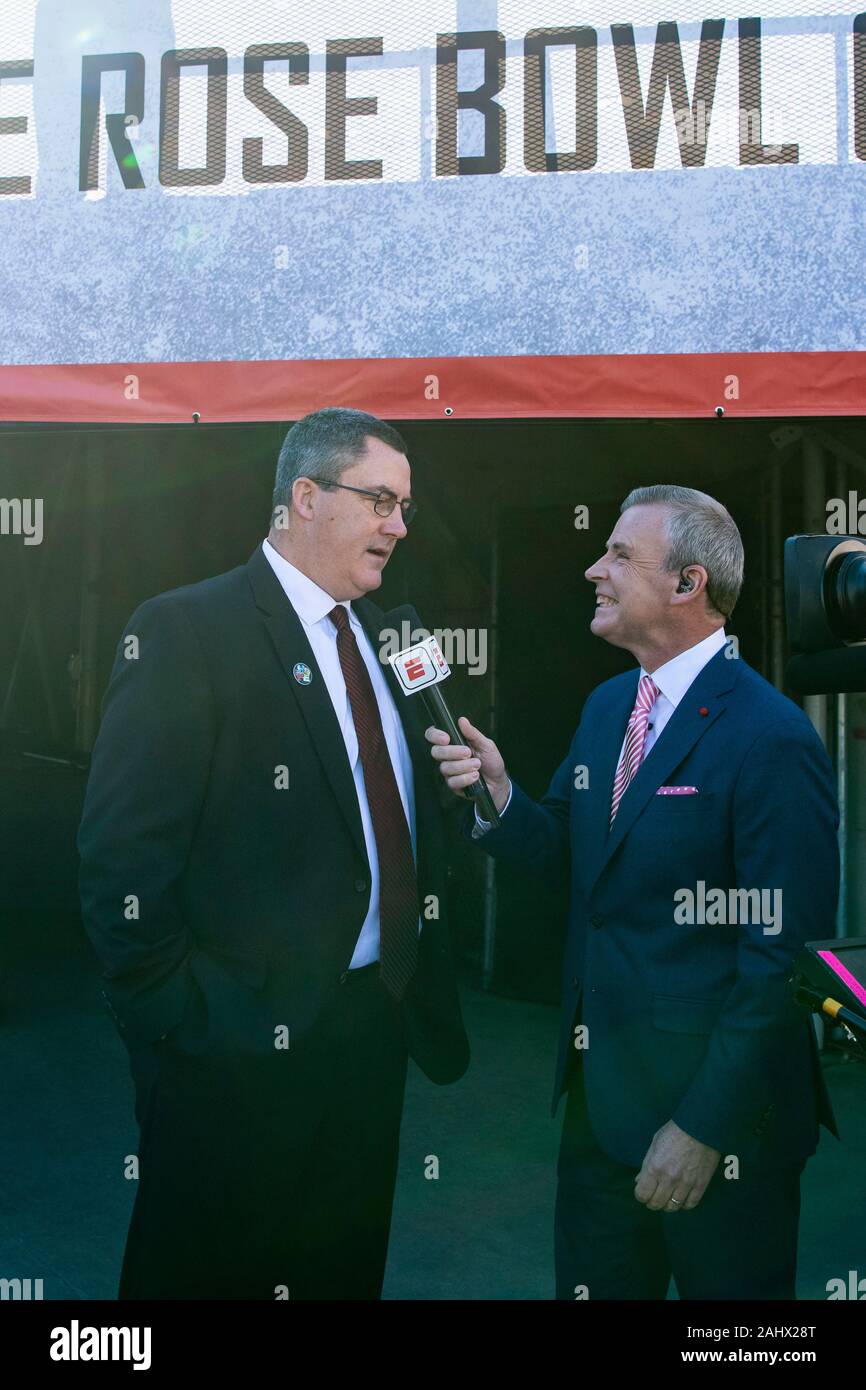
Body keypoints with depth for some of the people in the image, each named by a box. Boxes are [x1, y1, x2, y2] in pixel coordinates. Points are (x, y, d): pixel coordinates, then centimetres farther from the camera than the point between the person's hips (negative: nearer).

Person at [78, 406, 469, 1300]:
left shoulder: (380, 633, 9)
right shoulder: (186, 632, -13)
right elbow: (120, 864, -17)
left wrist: (422, 988, 6)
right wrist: (183, 1026, -15)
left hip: (379, 1022, 7)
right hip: (245, 1052, -6)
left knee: (349, 1268, 21)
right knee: (219, 1269, 12)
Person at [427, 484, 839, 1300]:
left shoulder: (770, 737, -20)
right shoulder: (607, 705, 6)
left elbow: (786, 953, -21)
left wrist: (705, 1126, -18)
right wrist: (499, 796, -7)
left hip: (718, 1111, -7)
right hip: (600, 1083, 8)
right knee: (590, 1283, 22)